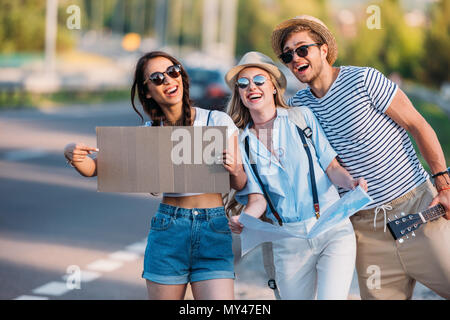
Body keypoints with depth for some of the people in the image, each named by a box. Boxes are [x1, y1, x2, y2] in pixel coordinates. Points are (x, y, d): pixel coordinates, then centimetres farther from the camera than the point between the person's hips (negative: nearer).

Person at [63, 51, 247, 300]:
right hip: (168, 232, 2)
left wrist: (233, 169, -19)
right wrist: (73, 153, -17)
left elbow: (239, 185, 4)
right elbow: (94, 168, 5)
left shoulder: (218, 121, -1)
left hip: (214, 232, -1)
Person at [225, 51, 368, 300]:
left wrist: (350, 181, -19)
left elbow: (332, 167, 2)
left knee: (331, 297, -17)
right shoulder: (242, 142, 8)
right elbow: (257, 198, 3)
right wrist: (242, 219, -19)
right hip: (288, 240, 2)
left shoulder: (303, 117, 3)